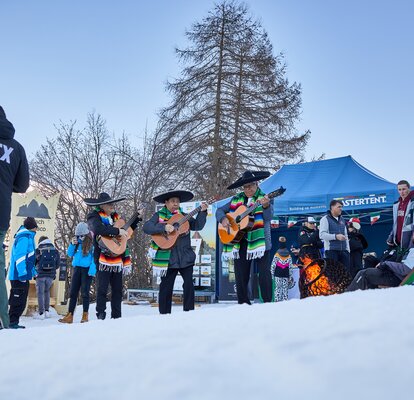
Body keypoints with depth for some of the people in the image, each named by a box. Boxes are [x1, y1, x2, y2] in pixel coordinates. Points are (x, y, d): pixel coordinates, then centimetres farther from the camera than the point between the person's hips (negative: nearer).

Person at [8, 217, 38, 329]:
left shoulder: (27, 237, 18)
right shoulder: (24, 237, -14)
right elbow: (19, 256, -22)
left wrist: (32, 271, 25)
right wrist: (23, 273, -27)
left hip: (23, 275, 10)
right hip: (19, 276, -10)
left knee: (20, 301, 14)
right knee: (18, 301, -8)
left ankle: (13, 322, 19)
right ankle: (12, 322, -4)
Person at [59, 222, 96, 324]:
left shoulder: (91, 243, -6)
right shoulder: (77, 242, 12)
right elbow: (69, 254, 17)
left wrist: (92, 270, -19)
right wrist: (72, 244, 0)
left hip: (86, 269, -6)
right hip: (77, 269, 6)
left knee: (84, 292, -1)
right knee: (73, 292, 4)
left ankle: (85, 315, 8)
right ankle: (70, 315, 7)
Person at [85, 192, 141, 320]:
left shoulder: (115, 216, 18)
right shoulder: (94, 216, -5)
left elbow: (126, 230, 29)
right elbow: (98, 229, -27)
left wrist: (137, 219, 21)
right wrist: (117, 231, -26)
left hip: (118, 258, 7)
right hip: (103, 259, -7)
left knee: (118, 289, 9)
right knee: (102, 288, -4)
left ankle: (116, 316, 16)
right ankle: (101, 315, 4)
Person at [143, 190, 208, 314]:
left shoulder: (184, 216, 13)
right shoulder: (159, 216, 2)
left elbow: (197, 226, 3)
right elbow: (146, 227, -12)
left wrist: (203, 211, -8)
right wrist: (164, 227, -23)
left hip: (185, 257, 3)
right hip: (167, 259, -3)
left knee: (189, 284, 1)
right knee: (166, 287, 5)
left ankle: (189, 312, 13)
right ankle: (164, 314, 16)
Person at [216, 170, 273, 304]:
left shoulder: (264, 199, 1)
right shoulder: (236, 200, 13)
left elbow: (268, 217, -18)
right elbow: (220, 210, 18)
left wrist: (266, 206, -41)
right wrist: (223, 219, -4)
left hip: (260, 240, -4)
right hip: (240, 242, 4)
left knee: (264, 272, -7)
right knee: (241, 276, 6)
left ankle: (268, 302, 1)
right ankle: (244, 304, 17)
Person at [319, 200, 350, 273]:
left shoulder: (342, 219, 20)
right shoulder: (325, 219, -2)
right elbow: (322, 235, -12)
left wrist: (347, 249, 15)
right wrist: (336, 236, -22)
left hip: (343, 250, 6)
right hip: (331, 250, -6)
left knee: (346, 271, 2)